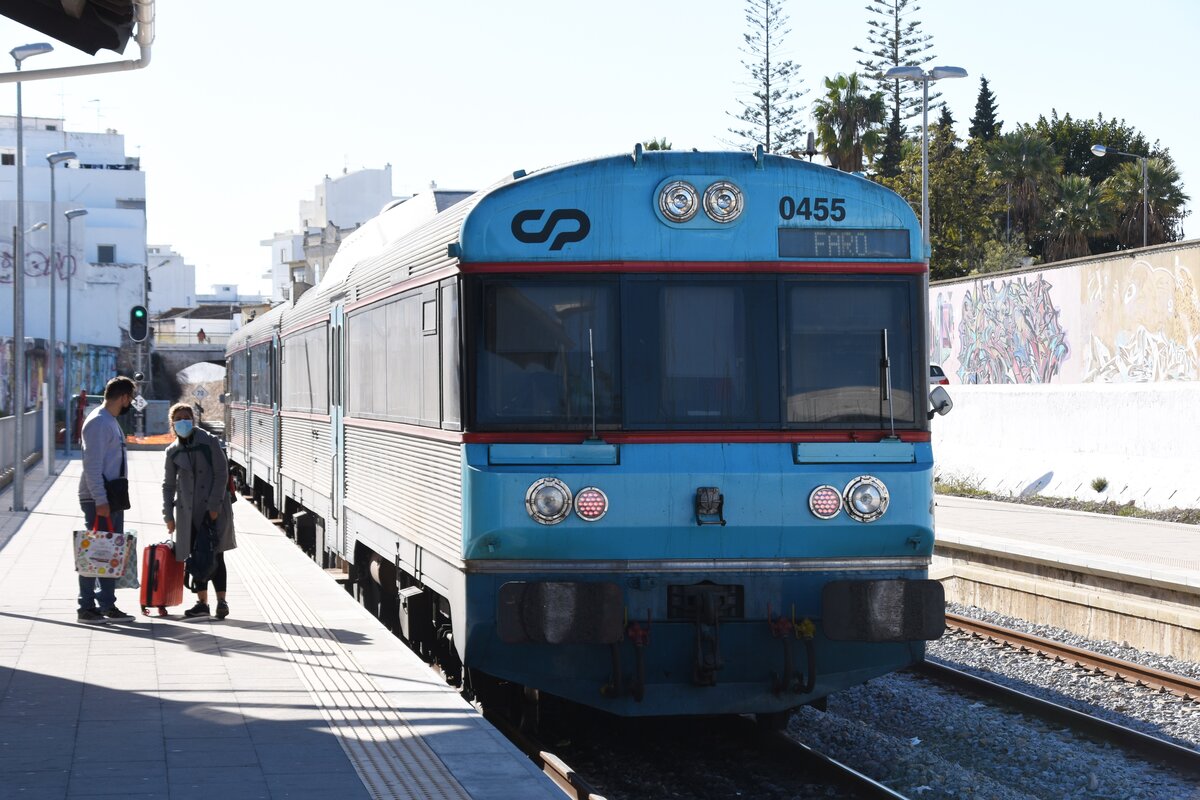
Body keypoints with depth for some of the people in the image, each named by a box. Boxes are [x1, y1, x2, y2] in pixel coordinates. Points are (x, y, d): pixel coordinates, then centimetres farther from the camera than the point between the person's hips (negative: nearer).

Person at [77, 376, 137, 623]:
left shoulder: (112, 422, 17)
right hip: (97, 500, -10)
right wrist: (100, 500, -24)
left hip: (112, 498, 10)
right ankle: (87, 607, -4)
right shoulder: (98, 423, -15)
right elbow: (92, 465, -20)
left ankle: (107, 605, 16)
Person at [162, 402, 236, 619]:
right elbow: (169, 484, 14)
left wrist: (214, 506, -14)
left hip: (213, 508, -4)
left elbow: (222, 474, -8)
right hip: (188, 511, 4)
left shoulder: (209, 442, -4)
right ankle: (202, 603, 11)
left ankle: (221, 601, -3)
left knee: (215, 556, -6)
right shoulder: (173, 451, 8)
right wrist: (169, 516, 8)